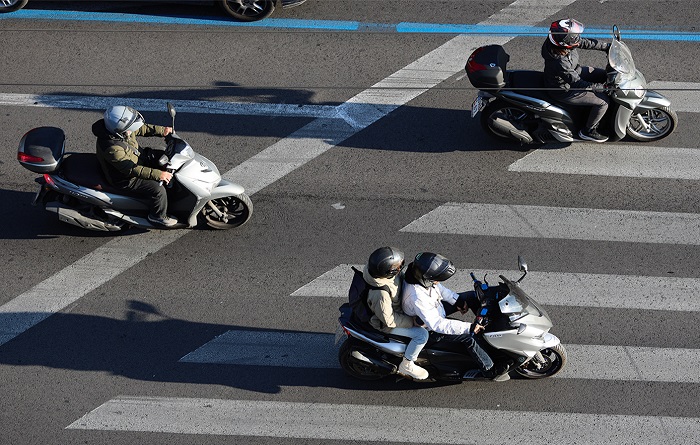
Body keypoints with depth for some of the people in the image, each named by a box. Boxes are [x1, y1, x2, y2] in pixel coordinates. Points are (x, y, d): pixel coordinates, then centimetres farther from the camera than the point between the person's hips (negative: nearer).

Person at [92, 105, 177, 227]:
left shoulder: (121, 127, -15)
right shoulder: (112, 149, -39)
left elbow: (141, 128, 4)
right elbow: (132, 170, -36)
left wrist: (162, 130, -6)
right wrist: (158, 174, -38)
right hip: (126, 179, -9)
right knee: (158, 190, -21)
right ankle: (158, 216, 7)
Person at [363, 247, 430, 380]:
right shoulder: (380, 294, -40)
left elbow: (402, 278, 6)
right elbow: (389, 319, -29)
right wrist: (412, 321, -21)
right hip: (385, 324, -9)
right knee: (422, 334, -18)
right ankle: (407, 365, 4)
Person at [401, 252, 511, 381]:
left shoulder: (419, 273, -18)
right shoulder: (417, 297, -42)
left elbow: (439, 288, 4)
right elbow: (436, 324, -38)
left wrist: (457, 300, -4)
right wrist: (469, 327, -37)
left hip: (436, 308, 9)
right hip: (430, 331, -9)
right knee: (468, 338, -20)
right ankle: (489, 370, -3)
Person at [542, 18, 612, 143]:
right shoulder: (560, 64, -42)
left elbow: (584, 43, -2)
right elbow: (578, 84, -32)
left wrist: (607, 46, 1)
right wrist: (604, 87, -27)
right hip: (565, 90, -8)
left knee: (605, 75, 15)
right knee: (604, 101, -5)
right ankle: (588, 131, 18)